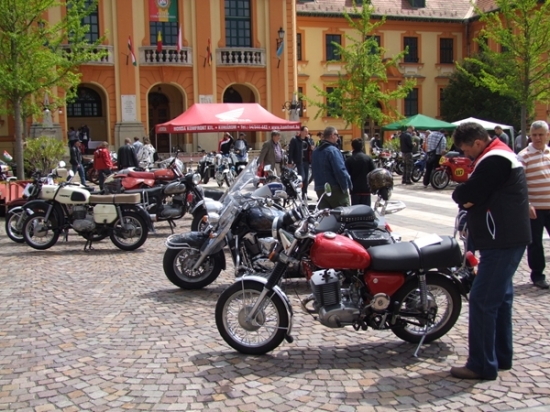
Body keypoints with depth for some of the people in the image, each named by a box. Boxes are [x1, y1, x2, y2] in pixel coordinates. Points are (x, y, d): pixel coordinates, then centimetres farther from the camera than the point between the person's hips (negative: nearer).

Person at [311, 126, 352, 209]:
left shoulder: (315, 152, 14)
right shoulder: (332, 150, -13)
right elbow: (340, 170, -20)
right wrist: (346, 186, -14)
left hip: (319, 189, 8)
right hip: (334, 189, -8)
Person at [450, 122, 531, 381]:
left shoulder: (493, 160, -18)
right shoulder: (501, 154, 17)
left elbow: (465, 194, -21)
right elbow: (483, 194, 14)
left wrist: (461, 195, 0)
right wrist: (470, 199, -5)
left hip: (501, 242, -11)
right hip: (509, 238, 11)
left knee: (482, 300, -8)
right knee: (500, 297, 17)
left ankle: (482, 365, -2)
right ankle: (501, 356, 28)